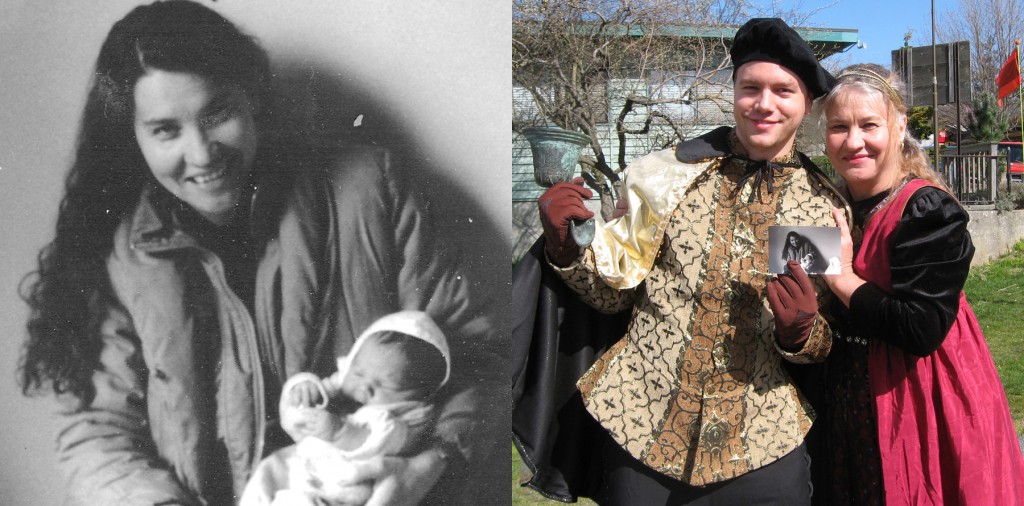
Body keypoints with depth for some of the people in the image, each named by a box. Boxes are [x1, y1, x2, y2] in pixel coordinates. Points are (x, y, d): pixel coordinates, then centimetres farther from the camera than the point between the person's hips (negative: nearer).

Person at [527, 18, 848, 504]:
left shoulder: (826, 206, 1)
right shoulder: (667, 175, -2)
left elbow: (827, 344, 8)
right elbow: (616, 291, 3)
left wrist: (800, 332, -15)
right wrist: (566, 245, -15)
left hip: (765, 443, 1)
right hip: (642, 428, 0)